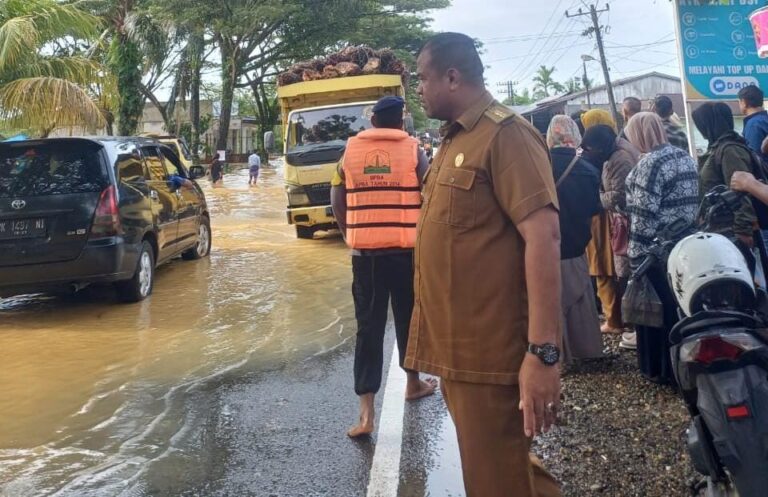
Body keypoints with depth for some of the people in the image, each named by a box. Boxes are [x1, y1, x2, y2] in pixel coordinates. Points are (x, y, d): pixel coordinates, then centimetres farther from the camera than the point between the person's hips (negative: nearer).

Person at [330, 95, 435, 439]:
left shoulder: (351, 150, 5)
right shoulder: (412, 149, -1)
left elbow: (337, 199, 9)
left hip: (364, 250, 1)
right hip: (406, 248, -1)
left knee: (368, 325, 2)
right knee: (409, 317, 18)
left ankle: (366, 411, -5)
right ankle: (413, 382, 37)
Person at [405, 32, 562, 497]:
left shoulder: (505, 133, -12)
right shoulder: (455, 140, 17)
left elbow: (543, 234, -22)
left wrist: (543, 351, -28)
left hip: (491, 352, -9)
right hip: (459, 348, 9)